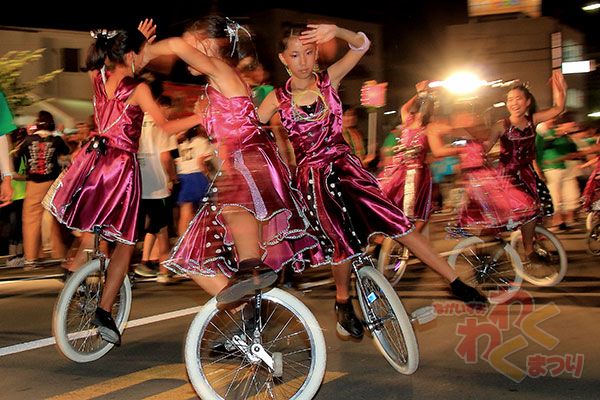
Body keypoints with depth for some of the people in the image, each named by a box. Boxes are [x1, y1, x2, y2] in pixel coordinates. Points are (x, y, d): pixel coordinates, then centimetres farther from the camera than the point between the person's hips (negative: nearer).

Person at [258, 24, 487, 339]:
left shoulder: (328, 80, 0)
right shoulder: (277, 99, -1)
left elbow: (362, 45, -13)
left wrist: (336, 31, -30)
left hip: (344, 165, 1)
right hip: (311, 176, -1)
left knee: (394, 220, -12)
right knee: (343, 241, -15)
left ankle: (456, 281, -5)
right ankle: (343, 303, 14)